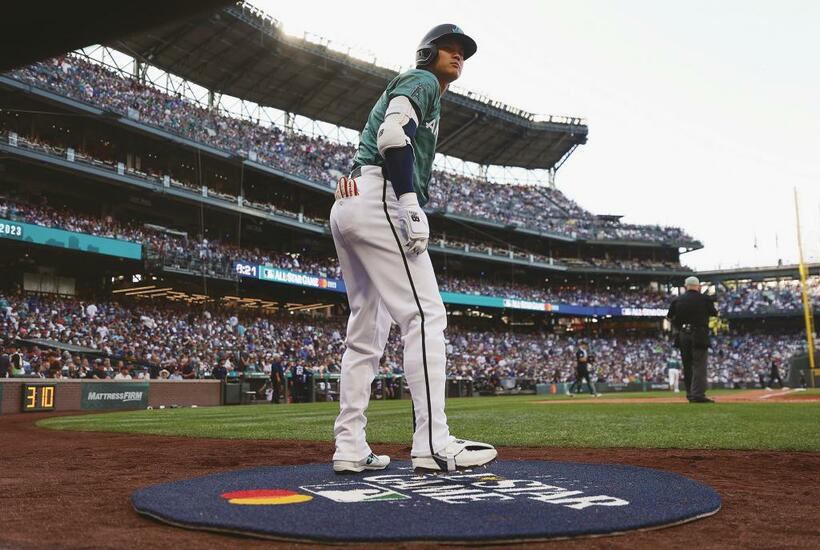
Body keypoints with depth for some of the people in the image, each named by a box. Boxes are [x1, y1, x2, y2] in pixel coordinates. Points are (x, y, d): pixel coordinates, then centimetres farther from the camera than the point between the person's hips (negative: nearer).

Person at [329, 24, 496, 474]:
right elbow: (392, 136, -14)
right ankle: (433, 445, -22)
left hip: (346, 208, 10)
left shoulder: (403, 89, 34)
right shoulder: (421, 81, 5)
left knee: (367, 329, 8)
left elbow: (368, 149, 25)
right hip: (378, 200, -10)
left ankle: (350, 448, 7)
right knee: (424, 314, -15)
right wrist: (412, 204, -23)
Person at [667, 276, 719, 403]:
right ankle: (698, 395, -12)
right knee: (699, 365, -5)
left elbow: (669, 317, 10)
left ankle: (690, 394, 14)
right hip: (699, 335, -4)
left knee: (687, 365, 11)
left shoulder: (677, 300, 5)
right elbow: (715, 314, 11)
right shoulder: (705, 299, -3)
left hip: (682, 336, 4)